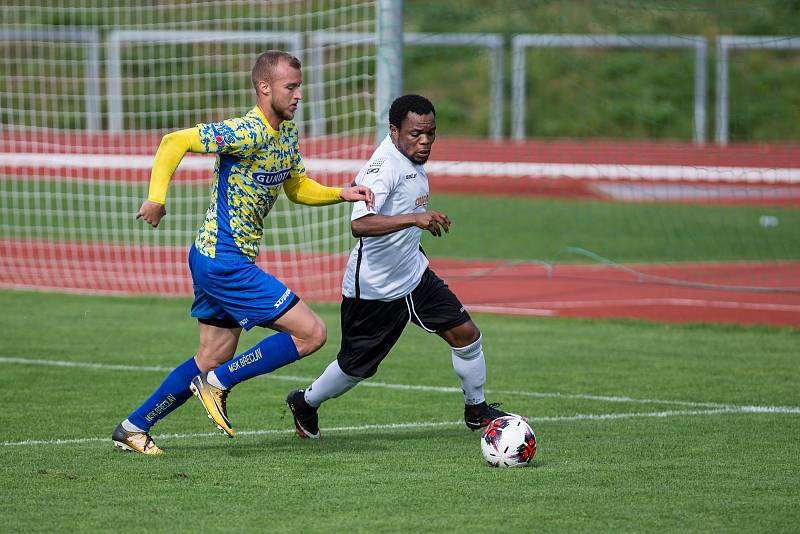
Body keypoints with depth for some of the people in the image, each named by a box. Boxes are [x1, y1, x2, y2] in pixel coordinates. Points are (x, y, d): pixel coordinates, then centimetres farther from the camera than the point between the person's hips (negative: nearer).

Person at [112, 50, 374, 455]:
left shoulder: (287, 131, 9)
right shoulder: (245, 134, -20)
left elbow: (297, 188, 20)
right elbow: (175, 141, -21)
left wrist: (342, 193, 5)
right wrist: (156, 198, -22)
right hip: (224, 261, -10)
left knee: (213, 359, 15)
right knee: (311, 333, -11)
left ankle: (133, 428, 22)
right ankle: (217, 385, -2)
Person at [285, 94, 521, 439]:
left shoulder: (411, 156, 1)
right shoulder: (385, 167, -28)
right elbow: (359, 224, -43)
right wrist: (414, 218, -51)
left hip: (414, 274, 8)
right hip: (374, 290, -8)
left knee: (466, 334, 0)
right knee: (356, 368, 9)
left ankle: (476, 410, 20)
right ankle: (305, 404, 36)